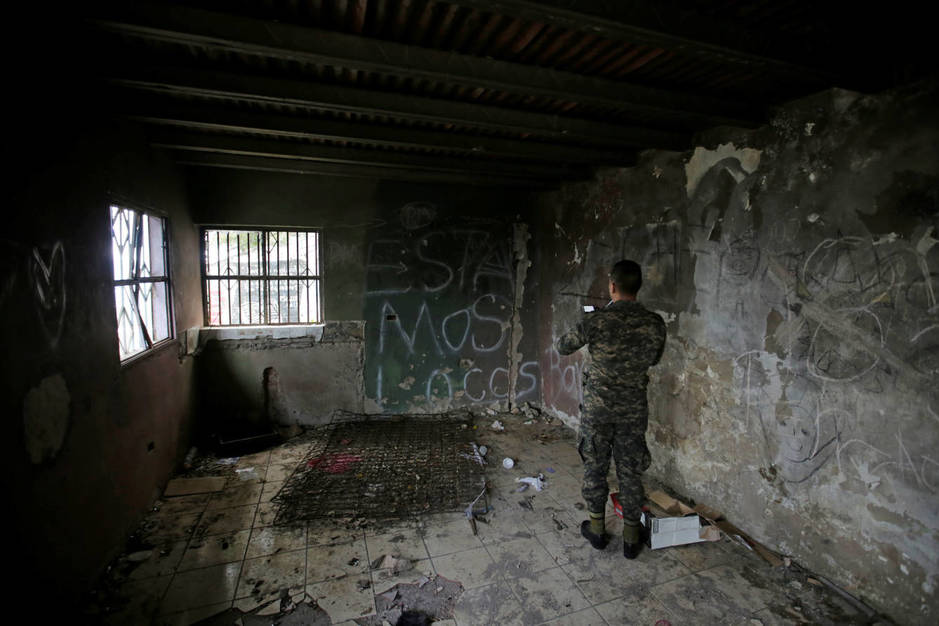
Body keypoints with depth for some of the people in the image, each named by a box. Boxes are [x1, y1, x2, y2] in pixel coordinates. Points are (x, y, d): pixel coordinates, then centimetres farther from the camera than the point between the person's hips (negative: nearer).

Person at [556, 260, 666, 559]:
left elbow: (563, 347, -4)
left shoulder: (596, 320, -18)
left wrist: (563, 336, 17)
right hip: (634, 409, 3)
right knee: (630, 472, 15)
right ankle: (631, 538, 28)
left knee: (595, 467, 15)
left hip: (597, 407, -2)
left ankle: (596, 528, 31)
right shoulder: (655, 323, -7)